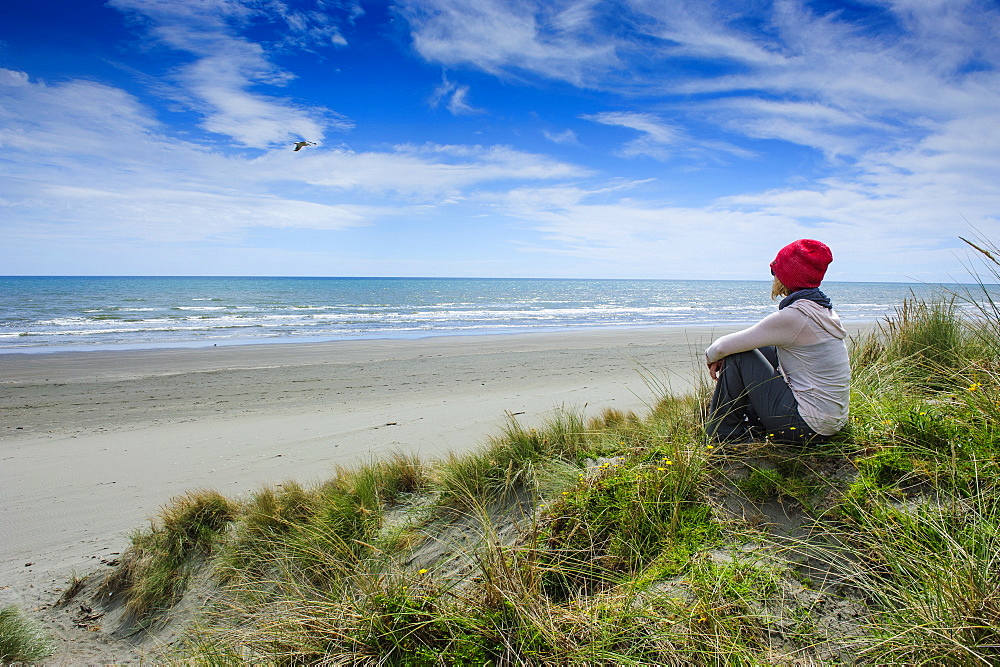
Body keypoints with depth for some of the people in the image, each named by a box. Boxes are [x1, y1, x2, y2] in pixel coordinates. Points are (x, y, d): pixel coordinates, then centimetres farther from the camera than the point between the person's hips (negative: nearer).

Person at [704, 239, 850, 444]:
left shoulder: (794, 316, -20)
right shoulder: (823, 310, 8)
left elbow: (726, 346, -15)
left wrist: (711, 354, 6)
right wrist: (722, 355, 6)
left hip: (807, 423, -9)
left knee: (738, 356, -5)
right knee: (761, 350, 17)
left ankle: (724, 433, 8)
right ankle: (754, 424, 24)